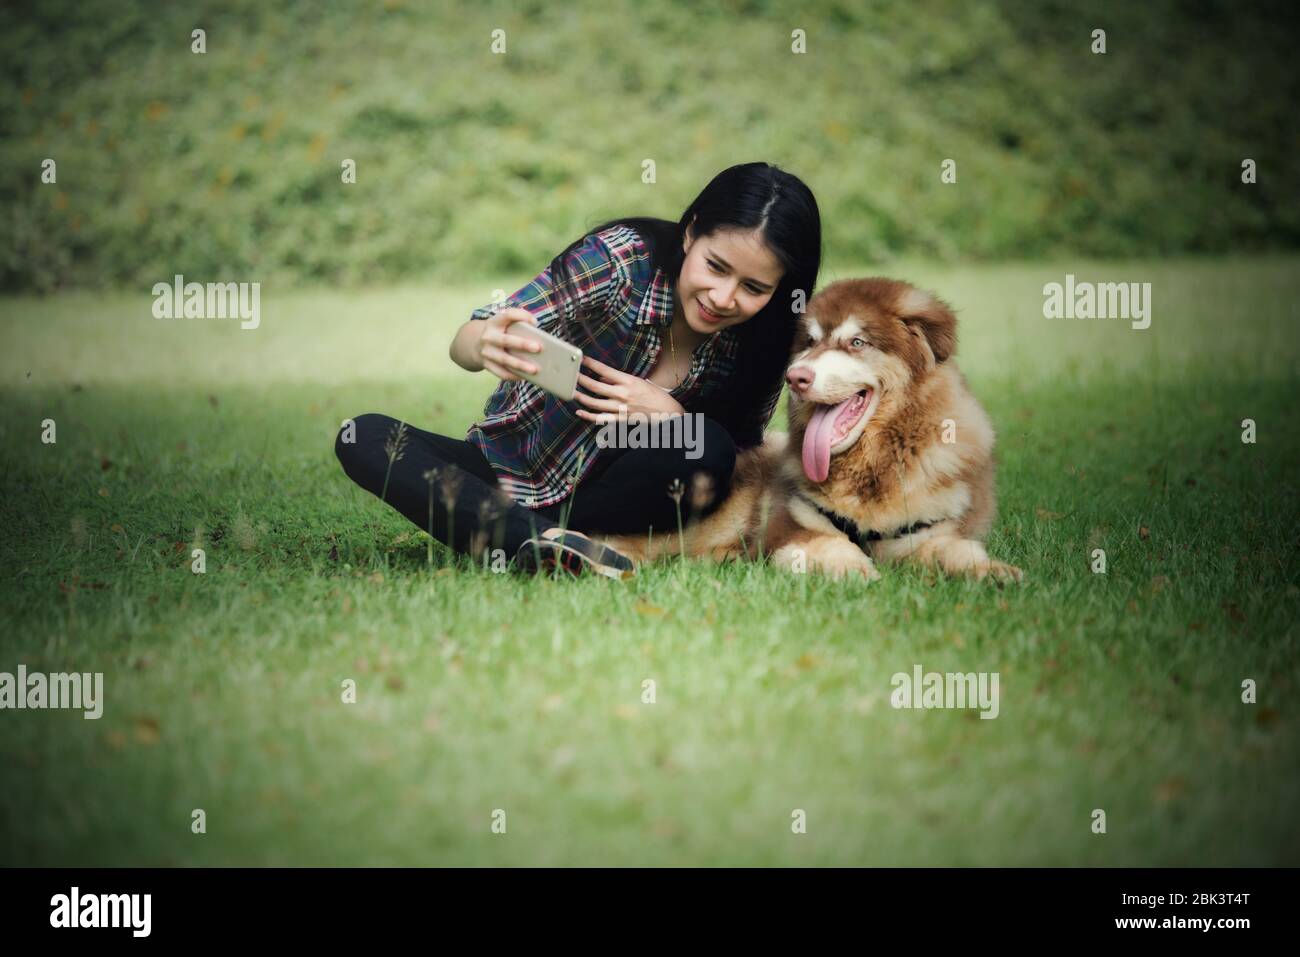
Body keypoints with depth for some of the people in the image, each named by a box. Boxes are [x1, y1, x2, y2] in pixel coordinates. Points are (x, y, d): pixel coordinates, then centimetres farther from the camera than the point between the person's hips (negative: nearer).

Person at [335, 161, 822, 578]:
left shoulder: (759, 345, -12)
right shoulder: (620, 258, -20)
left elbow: (740, 462, -6)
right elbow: (463, 344, -22)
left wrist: (668, 413, -26)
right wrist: (487, 346, -47)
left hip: (604, 494, 1)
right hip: (508, 474, 0)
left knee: (706, 449, -30)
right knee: (364, 438, -24)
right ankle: (540, 541, -40)